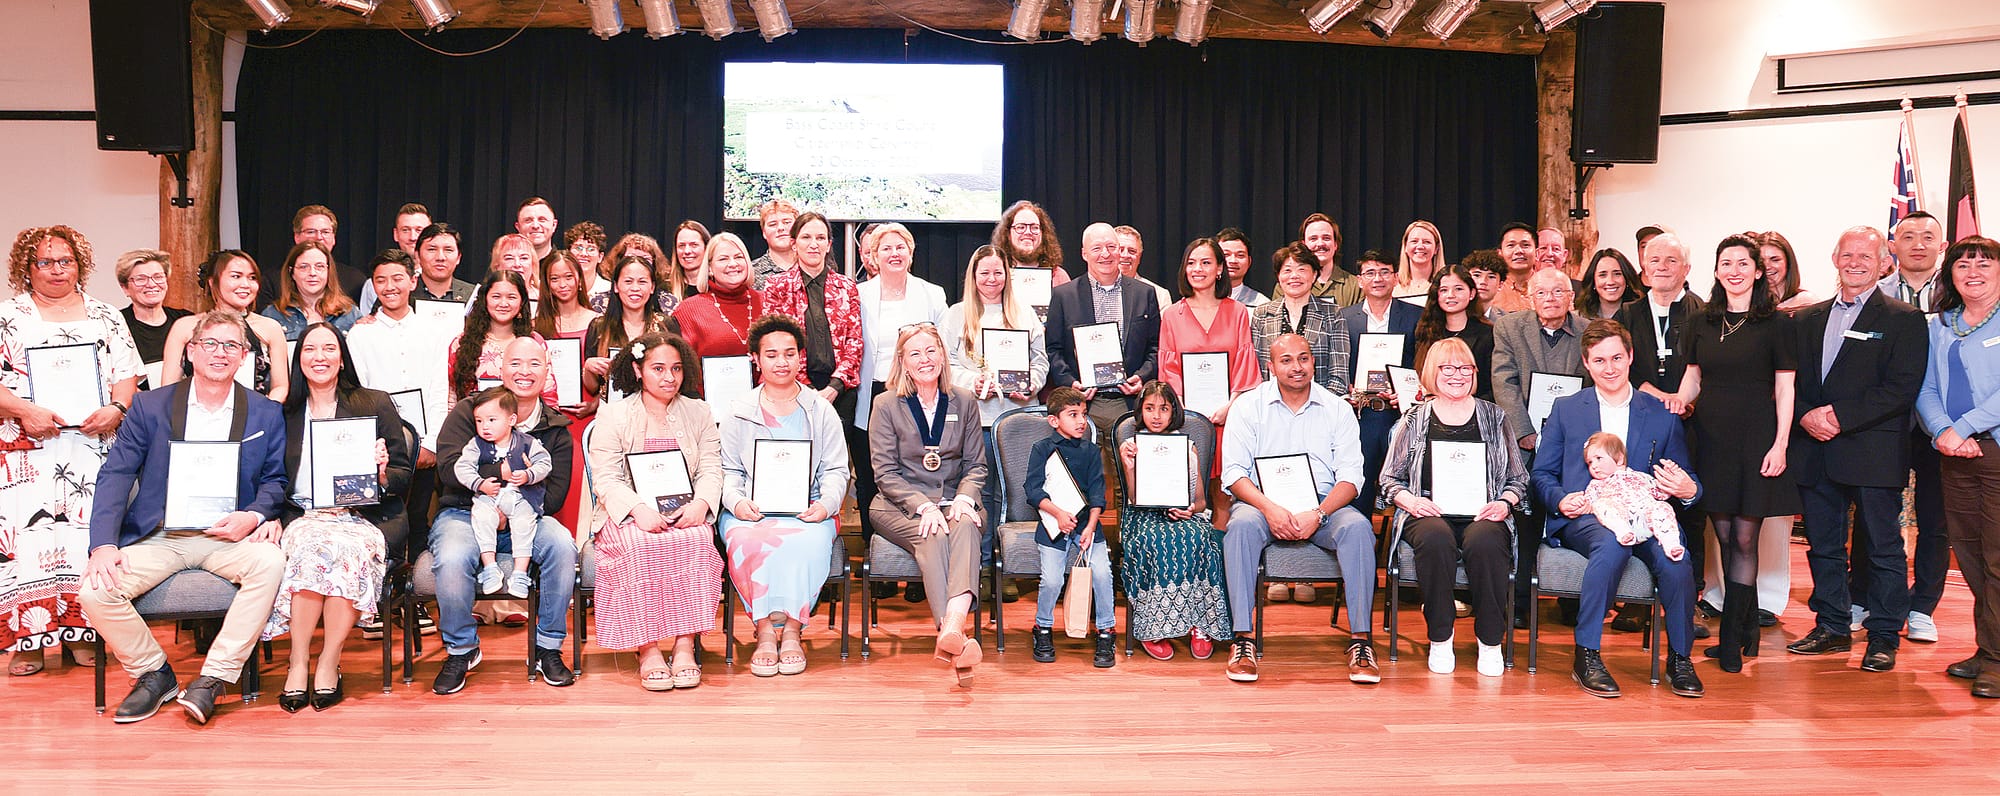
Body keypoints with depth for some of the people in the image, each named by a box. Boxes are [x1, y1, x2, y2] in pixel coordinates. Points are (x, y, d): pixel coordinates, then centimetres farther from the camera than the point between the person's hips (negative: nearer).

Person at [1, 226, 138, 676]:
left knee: (89, 533, -3)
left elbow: (127, 373, 10)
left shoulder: (105, 317, 15)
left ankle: (83, 632, 3)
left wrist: (116, 409, -8)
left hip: (93, 444, 1)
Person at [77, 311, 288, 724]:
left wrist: (253, 516, -13)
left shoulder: (266, 414, 8)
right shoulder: (150, 406, 6)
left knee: (271, 562, -33)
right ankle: (153, 674, 2)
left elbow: (275, 481, 10)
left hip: (227, 536, -1)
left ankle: (212, 679, -23)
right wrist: (104, 545, -13)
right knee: (95, 591, -24)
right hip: (159, 536, 1)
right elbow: (115, 476, 0)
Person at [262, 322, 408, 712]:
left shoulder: (376, 404, 12)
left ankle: (329, 665, -24)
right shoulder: (283, 413, 16)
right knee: (311, 545, -35)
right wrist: (271, 517, -5)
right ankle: (298, 663, -27)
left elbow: (404, 477, 8)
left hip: (363, 518, -1)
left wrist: (383, 473, -14)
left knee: (348, 549, -35)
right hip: (302, 517, 1)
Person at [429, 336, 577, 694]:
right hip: (462, 513, -1)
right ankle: (461, 650, -7)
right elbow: (450, 465, -12)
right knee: (452, 559, -34)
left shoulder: (556, 430, 9)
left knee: (562, 545, -30)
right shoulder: (468, 410, 5)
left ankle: (548, 648, -13)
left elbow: (554, 495, -2)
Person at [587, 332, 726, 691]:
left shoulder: (699, 413, 15)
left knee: (697, 540, -32)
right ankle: (647, 650, -29)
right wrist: (639, 509, -23)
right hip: (629, 517, -1)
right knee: (640, 546, -35)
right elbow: (605, 478, -4)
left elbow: (711, 470, 7)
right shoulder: (613, 415, 7)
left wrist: (700, 504, -16)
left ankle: (685, 645, -29)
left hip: (686, 515, 2)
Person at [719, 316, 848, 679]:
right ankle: (765, 631, -27)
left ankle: (792, 629, -25)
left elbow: (835, 471, 10)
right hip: (751, 512, 0)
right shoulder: (738, 411, 15)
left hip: (808, 512, 0)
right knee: (748, 541, -35)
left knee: (808, 541, -36)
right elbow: (729, 471, 10)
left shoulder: (820, 410, 14)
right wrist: (737, 501, -11)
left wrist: (826, 504, -11)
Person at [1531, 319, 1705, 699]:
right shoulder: (1565, 409, 14)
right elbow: (1541, 474, 13)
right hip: (1582, 517, -1)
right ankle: (1587, 654, -27)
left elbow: (1684, 481, 15)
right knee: (1614, 542, -37)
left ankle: (1680, 658, -8)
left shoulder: (1662, 415, 15)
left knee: (1675, 559, -31)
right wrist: (1561, 500, -9)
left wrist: (1689, 490, -10)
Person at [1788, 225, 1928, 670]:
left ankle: (1884, 635, 12)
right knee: (1824, 546, 11)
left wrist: (1840, 416, -17)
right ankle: (1832, 628, 22)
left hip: (1873, 453, -5)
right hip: (1815, 451, 5)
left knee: (1882, 548, 3)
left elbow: (1902, 388, -10)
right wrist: (1805, 416, -8)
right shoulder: (1807, 320, 15)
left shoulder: (1904, 320, 0)